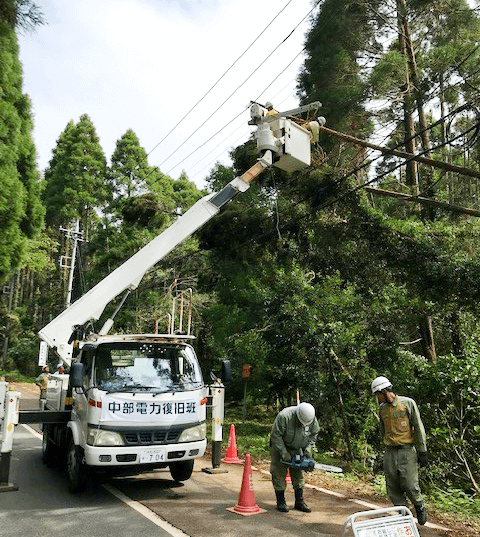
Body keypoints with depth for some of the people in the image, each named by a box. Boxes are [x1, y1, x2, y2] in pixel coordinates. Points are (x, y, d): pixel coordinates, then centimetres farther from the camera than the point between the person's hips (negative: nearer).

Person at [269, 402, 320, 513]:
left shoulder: (312, 419, -19)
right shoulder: (284, 416, -36)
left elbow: (314, 433, 1)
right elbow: (275, 435, -28)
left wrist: (308, 447, -9)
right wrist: (284, 453, -25)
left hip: (296, 449, 4)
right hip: (279, 446, -4)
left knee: (298, 474, 7)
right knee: (279, 474, -1)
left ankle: (299, 502, 16)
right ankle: (280, 502, 10)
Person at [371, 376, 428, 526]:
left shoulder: (407, 403, -5)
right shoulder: (382, 408, 9)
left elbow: (418, 428, -4)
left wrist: (422, 451, -6)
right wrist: (386, 447, 16)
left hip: (406, 451, -5)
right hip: (390, 453, 5)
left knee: (410, 486, -4)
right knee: (393, 489, 4)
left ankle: (419, 507, 25)